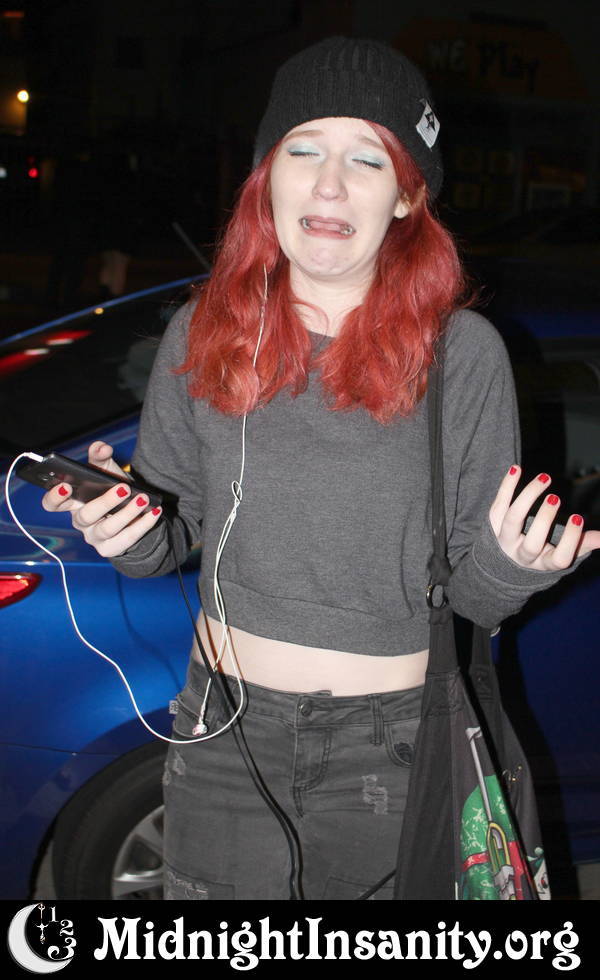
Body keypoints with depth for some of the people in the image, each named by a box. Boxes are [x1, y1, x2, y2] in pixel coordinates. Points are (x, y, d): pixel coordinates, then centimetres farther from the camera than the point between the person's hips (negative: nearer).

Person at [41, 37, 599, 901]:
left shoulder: (463, 353, -11)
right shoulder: (202, 335, -5)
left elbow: (474, 595, -5)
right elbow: (170, 529, 6)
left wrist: (508, 568, -26)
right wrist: (128, 535, -15)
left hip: (391, 740, -2)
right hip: (224, 727, 2)